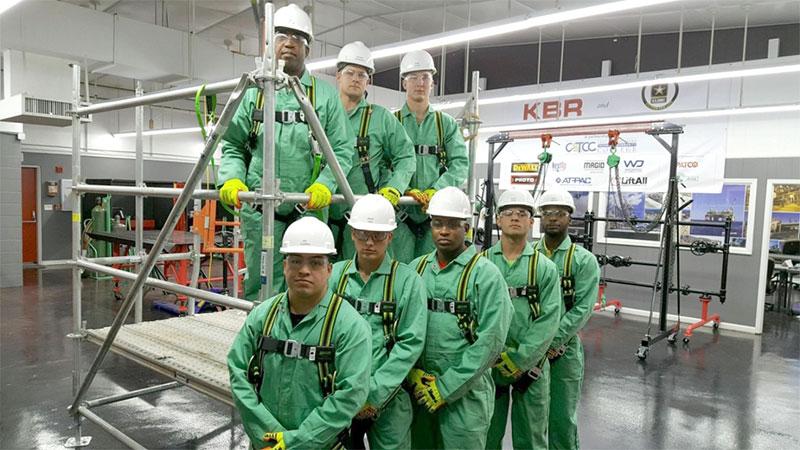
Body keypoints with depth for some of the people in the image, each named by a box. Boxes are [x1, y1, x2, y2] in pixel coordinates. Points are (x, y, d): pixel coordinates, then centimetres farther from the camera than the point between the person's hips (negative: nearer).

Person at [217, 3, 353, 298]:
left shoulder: (325, 94, 8)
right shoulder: (252, 91, 11)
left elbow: (342, 150, 4)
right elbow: (232, 146, 12)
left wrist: (325, 185, -12)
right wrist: (232, 178, -6)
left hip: (309, 208, 0)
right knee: (260, 286, 3)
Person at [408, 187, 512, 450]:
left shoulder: (486, 274, -9)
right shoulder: (416, 269, 5)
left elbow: (491, 341, -14)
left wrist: (447, 387, -14)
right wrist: (413, 374, -8)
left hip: (466, 393, -4)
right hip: (418, 391, 4)